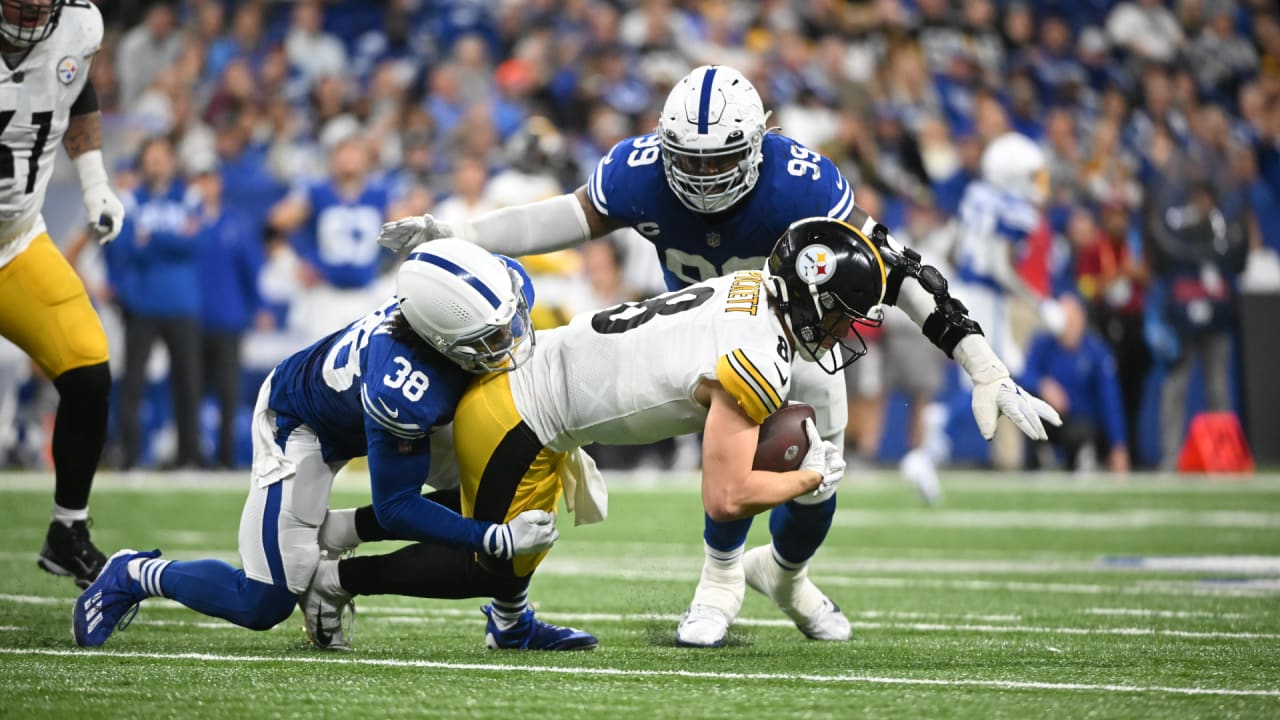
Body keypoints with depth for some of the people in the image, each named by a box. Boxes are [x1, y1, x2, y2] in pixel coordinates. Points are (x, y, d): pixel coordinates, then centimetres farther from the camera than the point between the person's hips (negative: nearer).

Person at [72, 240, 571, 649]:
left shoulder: (505, 283, -29)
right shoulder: (401, 393, -46)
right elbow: (395, 508, -31)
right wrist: (498, 541, -34)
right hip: (302, 424, -7)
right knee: (263, 606, -8)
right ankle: (133, 577, 14)